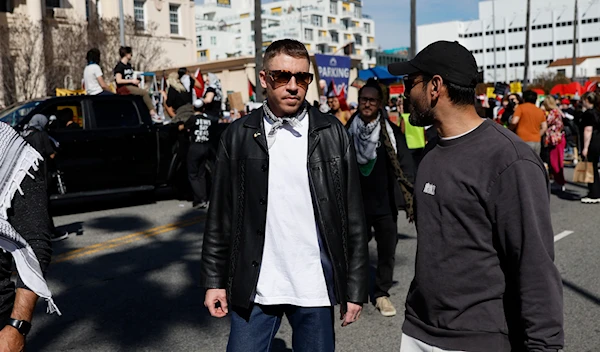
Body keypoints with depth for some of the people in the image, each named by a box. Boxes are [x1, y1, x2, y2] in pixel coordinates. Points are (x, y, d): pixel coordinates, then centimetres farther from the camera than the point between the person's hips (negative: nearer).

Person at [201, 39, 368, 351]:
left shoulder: (332, 133, -1)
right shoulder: (238, 135, 1)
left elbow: (353, 217, 0)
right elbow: (220, 215, 4)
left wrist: (356, 288, -1)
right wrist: (214, 280, 2)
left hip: (316, 288, 0)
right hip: (254, 289, 1)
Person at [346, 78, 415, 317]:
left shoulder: (392, 132, -3)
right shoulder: (348, 131, -1)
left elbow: (405, 167, -5)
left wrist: (412, 199, -11)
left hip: (385, 205, 0)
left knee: (387, 251, 8)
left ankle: (382, 293, 25)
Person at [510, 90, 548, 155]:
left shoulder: (521, 107, -1)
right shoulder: (540, 111, 15)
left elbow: (514, 122, -11)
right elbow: (544, 127, 13)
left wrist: (510, 129, 7)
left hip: (524, 140, -6)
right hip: (537, 141, 6)